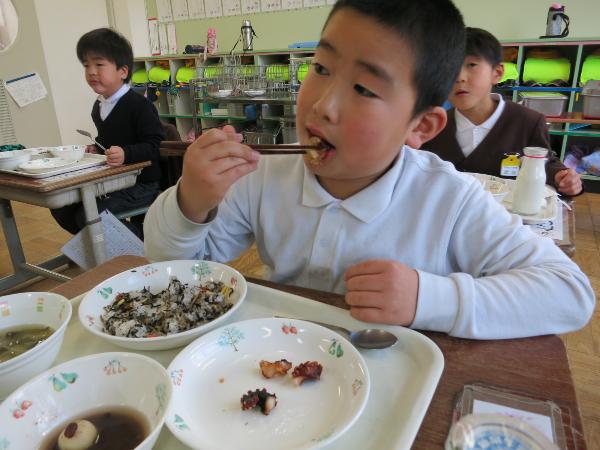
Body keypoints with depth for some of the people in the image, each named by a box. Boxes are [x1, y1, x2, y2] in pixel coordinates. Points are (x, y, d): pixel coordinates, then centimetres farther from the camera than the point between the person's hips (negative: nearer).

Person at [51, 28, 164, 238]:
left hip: (140, 183, -9)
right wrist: (97, 148, 9)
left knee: (89, 215, -21)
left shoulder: (139, 105, -16)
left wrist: (126, 154, -35)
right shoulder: (98, 106, 10)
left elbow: (155, 146, -22)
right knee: (61, 208, 5)